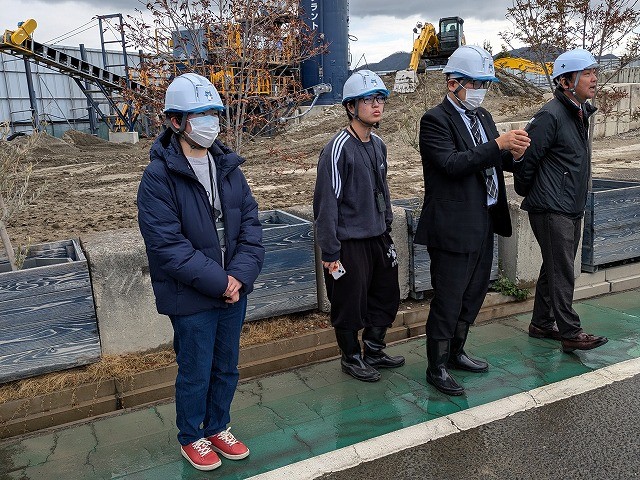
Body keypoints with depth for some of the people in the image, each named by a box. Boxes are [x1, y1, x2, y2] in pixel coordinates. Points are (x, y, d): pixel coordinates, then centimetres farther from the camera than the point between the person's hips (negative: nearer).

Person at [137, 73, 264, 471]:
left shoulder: (228, 167, 3)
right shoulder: (159, 177, -15)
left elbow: (251, 221, 0)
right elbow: (166, 245, -20)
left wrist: (241, 274, -13)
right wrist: (218, 281, -20)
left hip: (233, 289, 5)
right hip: (190, 297, -5)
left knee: (227, 368, 19)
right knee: (195, 373, 12)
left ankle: (217, 427, 43)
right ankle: (192, 436, 37)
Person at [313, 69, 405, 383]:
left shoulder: (378, 145, 8)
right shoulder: (339, 148, -17)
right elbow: (326, 203, -17)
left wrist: (387, 227, 17)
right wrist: (330, 253, -17)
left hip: (378, 239, 8)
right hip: (349, 243, -8)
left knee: (386, 298, 17)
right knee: (351, 304, 5)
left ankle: (374, 351, 36)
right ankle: (352, 358, 28)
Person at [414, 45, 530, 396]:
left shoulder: (483, 117, 14)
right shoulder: (435, 120, -11)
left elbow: (492, 163, 16)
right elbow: (453, 164, -24)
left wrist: (513, 153, -5)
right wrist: (498, 145, -26)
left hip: (484, 224, 9)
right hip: (453, 227, -9)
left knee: (473, 294, 19)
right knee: (448, 300, 1)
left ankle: (455, 352, 37)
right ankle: (436, 368, 17)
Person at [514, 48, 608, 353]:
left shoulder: (581, 112, 13)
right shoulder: (551, 116, -17)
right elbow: (526, 159, -16)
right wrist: (527, 193, -2)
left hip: (571, 209, 9)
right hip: (551, 210, -9)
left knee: (555, 268, 15)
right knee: (562, 273, -6)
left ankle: (542, 324, 26)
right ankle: (570, 333, 0)